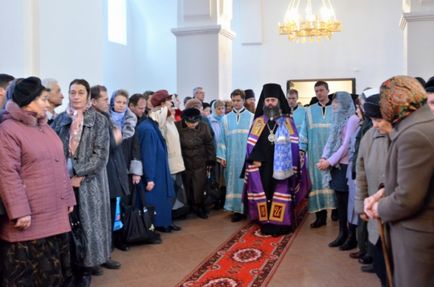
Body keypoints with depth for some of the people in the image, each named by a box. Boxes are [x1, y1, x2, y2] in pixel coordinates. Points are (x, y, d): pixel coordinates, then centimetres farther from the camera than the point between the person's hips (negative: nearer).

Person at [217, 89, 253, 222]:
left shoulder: (251, 117, 1)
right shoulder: (226, 119, 8)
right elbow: (222, 139, 7)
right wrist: (221, 156, 0)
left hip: (247, 157, -2)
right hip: (231, 157, 2)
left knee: (246, 181, 1)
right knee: (234, 182, 5)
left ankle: (247, 208, 9)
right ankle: (237, 208, 14)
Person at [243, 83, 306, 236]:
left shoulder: (287, 121, 6)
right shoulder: (258, 121, 10)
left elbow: (293, 143, 1)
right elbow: (251, 143, 7)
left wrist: (291, 164, -9)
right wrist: (254, 159, -6)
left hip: (281, 165, -1)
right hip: (262, 165, 2)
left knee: (281, 194, -2)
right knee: (263, 193, 1)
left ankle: (280, 225, 7)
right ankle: (266, 225, 11)